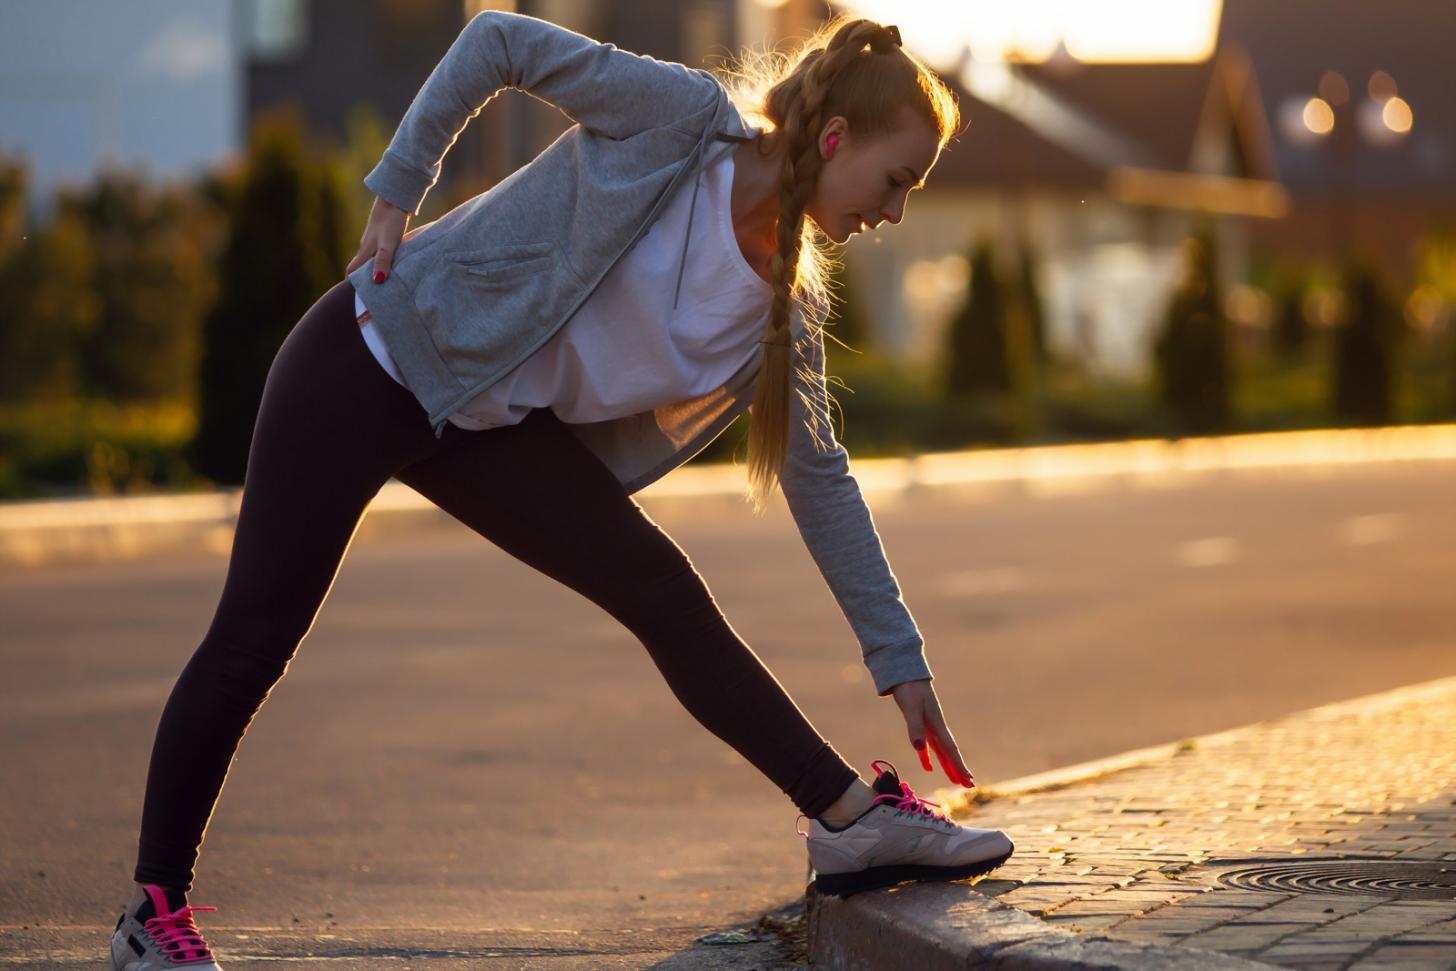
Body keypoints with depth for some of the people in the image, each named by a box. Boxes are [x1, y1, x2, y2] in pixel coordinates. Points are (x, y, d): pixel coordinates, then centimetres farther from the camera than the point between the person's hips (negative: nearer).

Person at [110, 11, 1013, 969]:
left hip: (492, 425, 6)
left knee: (669, 598, -7)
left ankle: (854, 819, -5)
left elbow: (818, 475, 8)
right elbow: (501, 39, -13)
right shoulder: (683, 116, -18)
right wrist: (397, 190, -14)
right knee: (254, 641, -3)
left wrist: (899, 659, 7)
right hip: (374, 360, -6)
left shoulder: (788, 306, 1)